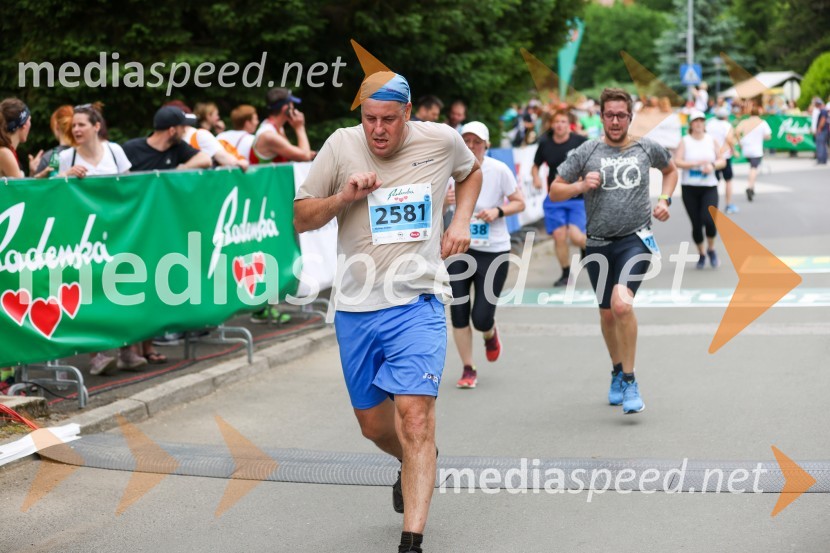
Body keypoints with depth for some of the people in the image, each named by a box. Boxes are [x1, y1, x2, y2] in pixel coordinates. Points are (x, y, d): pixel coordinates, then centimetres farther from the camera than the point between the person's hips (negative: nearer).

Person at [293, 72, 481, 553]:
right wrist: (343, 198, -15)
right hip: (356, 307, 3)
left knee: (414, 416, -18)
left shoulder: (442, 140, -1)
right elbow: (301, 219, 3)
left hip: (417, 301, -2)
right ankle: (415, 468, 48)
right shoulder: (341, 145, -2)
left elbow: (471, 172, 24)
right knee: (374, 424, 14)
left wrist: (462, 221, 7)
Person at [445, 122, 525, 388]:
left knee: (481, 317, -5)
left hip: (493, 250, -2)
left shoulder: (499, 170, -8)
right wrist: (443, 200, -20)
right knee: (458, 313, -1)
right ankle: (468, 369, 16)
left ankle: (490, 334, 33)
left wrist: (498, 211, -19)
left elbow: (519, 203, 0)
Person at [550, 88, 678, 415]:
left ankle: (629, 381, -12)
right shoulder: (586, 152, 2)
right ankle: (617, 372, 39)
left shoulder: (647, 149, 5)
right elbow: (554, 191, 6)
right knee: (607, 314, 14)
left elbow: (670, 170, 26)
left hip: (635, 240, -2)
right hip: (598, 244, 2)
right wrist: (581, 185, -12)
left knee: (622, 304, -24)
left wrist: (665, 200, 9)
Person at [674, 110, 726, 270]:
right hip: (689, 188, 0)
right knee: (696, 224, 1)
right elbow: (677, 162, -10)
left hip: (709, 187, 0)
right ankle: (701, 253, 23)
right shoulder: (685, 142, 0)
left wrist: (712, 165, -12)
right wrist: (696, 163, -18)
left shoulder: (712, 140, 7)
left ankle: (711, 249, 9)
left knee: (709, 220, -17)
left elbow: (722, 161, 8)